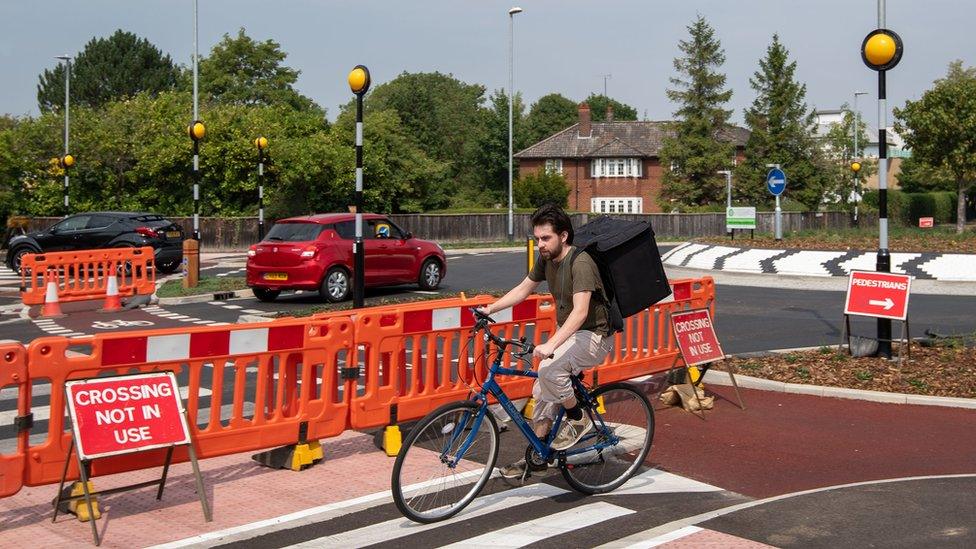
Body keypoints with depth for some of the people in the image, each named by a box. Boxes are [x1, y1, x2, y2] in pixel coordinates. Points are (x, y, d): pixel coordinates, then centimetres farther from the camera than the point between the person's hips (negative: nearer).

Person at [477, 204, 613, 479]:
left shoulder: (580, 263, -26)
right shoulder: (546, 259, 0)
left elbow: (580, 311, -37)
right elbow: (523, 289, 13)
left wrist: (551, 345, -48)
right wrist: (489, 309, 2)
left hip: (593, 335, -9)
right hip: (566, 331, 9)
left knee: (549, 371, -30)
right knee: (543, 394, 7)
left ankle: (578, 419, -6)